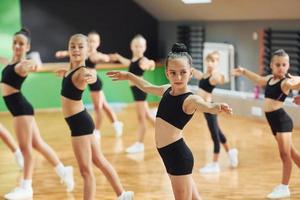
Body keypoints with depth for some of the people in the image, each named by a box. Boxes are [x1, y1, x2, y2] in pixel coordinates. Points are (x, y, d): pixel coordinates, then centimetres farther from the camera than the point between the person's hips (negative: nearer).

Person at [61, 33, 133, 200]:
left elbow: (91, 76, -47)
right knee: (99, 161, 21)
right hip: (80, 121, 10)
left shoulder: (82, 72, -22)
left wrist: (90, 77, -68)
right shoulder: (73, 67, 4)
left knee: (85, 169, -5)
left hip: (79, 122, -10)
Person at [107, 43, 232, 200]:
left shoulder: (191, 100, -16)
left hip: (179, 156, -8)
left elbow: (208, 107, -36)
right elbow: (147, 87, 26)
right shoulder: (167, 90, 7)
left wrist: (217, 107, -57)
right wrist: (128, 75, 36)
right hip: (170, 155, 8)